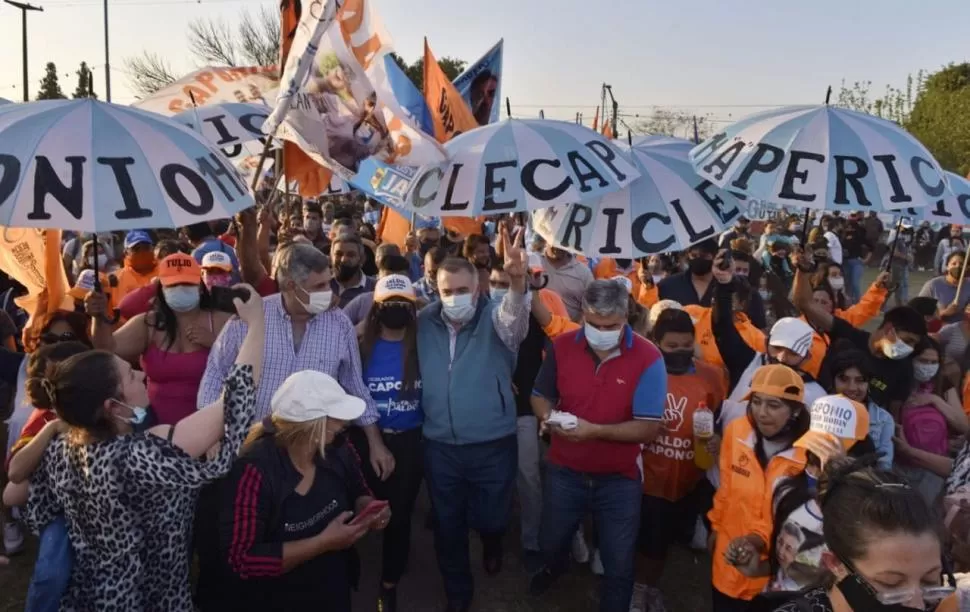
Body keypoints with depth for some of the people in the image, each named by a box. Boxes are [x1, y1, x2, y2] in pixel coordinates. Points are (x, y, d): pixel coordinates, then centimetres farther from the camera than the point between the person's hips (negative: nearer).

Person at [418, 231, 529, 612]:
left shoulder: (496, 319, -11)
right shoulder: (424, 322, -1)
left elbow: (515, 315, -36)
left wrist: (517, 283, -55)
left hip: (492, 446, -2)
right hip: (439, 447, 3)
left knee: (491, 516, 14)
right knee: (447, 524, 16)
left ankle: (492, 542, 54)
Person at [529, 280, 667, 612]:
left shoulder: (648, 358, -20)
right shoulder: (562, 346, -10)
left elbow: (649, 428, -22)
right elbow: (540, 396, 3)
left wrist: (594, 430, -33)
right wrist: (548, 416, -21)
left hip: (619, 479, -3)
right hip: (564, 471, 3)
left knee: (619, 566, 14)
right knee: (551, 542, 28)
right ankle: (554, 567, 63)